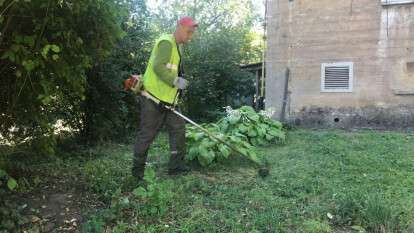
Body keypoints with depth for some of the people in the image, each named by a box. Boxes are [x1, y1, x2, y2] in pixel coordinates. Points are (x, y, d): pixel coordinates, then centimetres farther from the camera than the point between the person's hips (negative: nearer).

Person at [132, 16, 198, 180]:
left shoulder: (176, 46, 19)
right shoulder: (166, 43, -13)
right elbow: (158, 67, -25)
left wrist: (179, 82, 9)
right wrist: (175, 81, -28)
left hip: (167, 99, 10)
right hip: (154, 98, -10)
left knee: (178, 128, 5)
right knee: (147, 134, -1)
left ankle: (176, 165, 11)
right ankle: (138, 170, 13)